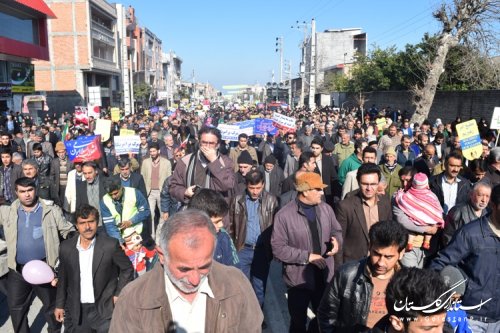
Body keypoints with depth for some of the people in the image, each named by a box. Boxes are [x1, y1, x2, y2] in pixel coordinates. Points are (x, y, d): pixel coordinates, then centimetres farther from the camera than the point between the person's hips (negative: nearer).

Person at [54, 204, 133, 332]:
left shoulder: (110, 245, -14)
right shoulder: (66, 247, -3)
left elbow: (127, 269, -2)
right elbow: (63, 278, 8)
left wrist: (119, 294, -4)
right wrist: (59, 305, 11)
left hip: (104, 310, -3)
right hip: (76, 311, 3)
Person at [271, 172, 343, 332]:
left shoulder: (326, 208, -3)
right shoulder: (284, 215, -18)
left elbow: (337, 231, 11)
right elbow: (278, 248, -19)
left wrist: (336, 241, -13)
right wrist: (307, 256, -21)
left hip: (324, 276, 5)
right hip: (299, 279, -4)